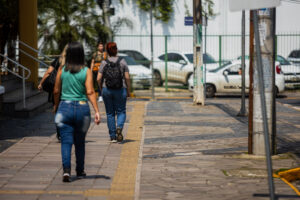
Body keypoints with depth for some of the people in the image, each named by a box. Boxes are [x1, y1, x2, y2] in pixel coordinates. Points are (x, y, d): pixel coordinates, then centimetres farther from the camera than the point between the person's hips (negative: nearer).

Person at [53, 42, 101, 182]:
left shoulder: (62, 70, 0)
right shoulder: (86, 71, -3)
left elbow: (56, 91, 5)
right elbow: (90, 92, -11)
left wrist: (56, 106, 22)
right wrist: (97, 111, -13)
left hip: (65, 107, 0)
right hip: (82, 107, 0)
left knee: (66, 141, -2)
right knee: (80, 142, 16)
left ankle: (66, 170, -21)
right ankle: (80, 171, 27)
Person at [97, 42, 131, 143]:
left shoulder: (104, 63, -2)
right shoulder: (122, 62, -3)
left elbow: (99, 79, -5)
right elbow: (127, 78, -6)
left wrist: (101, 89, 11)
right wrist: (128, 90, 4)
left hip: (107, 90, 1)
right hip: (120, 90, -1)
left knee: (110, 113, 10)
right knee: (121, 112, 9)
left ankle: (113, 136, 11)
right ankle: (119, 127, -20)